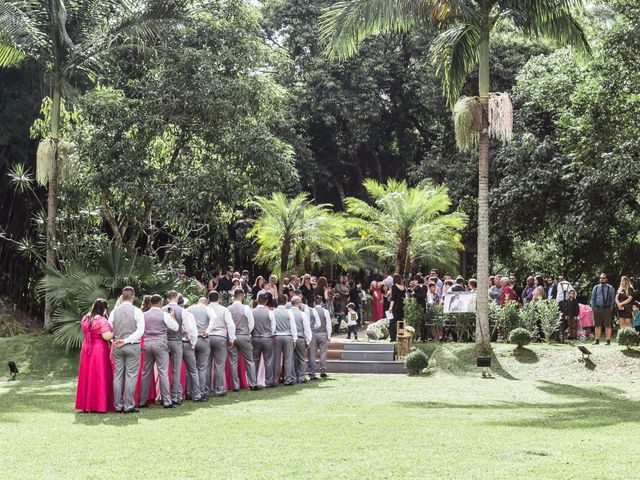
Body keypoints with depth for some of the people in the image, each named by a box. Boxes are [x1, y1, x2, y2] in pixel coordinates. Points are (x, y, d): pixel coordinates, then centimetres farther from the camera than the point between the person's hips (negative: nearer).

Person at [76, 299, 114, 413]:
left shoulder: (85, 319, 8)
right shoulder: (102, 320, -16)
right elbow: (107, 336, -21)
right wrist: (114, 332, -4)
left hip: (87, 349, 7)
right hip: (100, 350, -7)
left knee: (87, 377, 12)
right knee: (99, 377, -1)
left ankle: (86, 404, 15)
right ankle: (99, 405, 0)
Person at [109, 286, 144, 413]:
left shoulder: (114, 311, 4)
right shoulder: (137, 311, -5)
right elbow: (140, 330, -13)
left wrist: (116, 340, 14)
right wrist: (127, 340, -10)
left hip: (117, 347, 3)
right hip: (133, 347, -3)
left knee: (118, 376, 7)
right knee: (131, 376, -2)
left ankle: (118, 406, 8)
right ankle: (129, 406, -4)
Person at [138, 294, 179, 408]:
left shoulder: (144, 315, 5)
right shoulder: (165, 315, -6)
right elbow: (175, 327, 2)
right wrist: (172, 317, 16)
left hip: (147, 343, 4)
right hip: (160, 344, -4)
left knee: (146, 373, 9)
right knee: (163, 373, -3)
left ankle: (142, 401, 11)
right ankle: (166, 401, -6)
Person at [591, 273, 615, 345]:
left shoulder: (610, 288, 5)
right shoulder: (596, 288, 11)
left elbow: (613, 299, 3)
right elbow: (593, 298, 14)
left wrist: (611, 308, -6)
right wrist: (593, 308, 4)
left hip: (606, 309, -2)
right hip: (597, 308, 2)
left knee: (607, 325, -1)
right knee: (597, 325, 6)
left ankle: (608, 340, 3)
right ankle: (597, 340, 11)